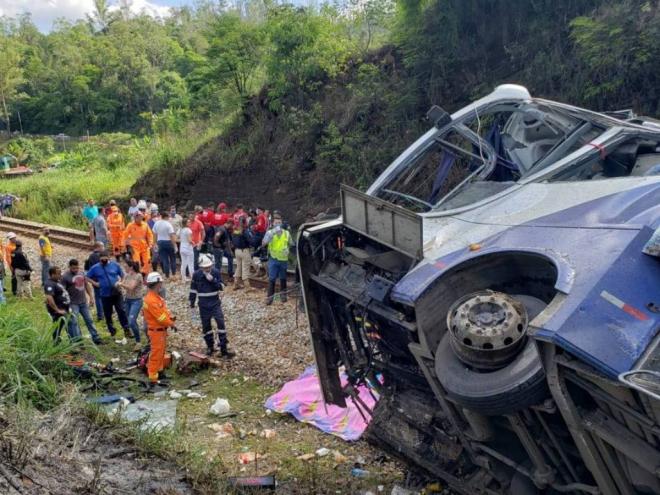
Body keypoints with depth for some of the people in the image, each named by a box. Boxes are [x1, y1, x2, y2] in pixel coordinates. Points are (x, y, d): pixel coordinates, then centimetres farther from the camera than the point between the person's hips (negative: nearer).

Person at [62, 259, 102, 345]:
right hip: (73, 304, -6)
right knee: (75, 323, -3)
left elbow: (86, 284, 17)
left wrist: (91, 296, 15)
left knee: (89, 320, 12)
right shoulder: (65, 276, -13)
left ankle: (96, 338, 19)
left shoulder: (81, 273, 6)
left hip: (84, 302, 6)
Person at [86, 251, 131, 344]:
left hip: (117, 293, -1)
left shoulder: (115, 265, 0)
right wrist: (95, 283, -3)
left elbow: (122, 275, 12)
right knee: (108, 314, 9)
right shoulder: (95, 268, -1)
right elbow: (88, 277, 10)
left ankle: (126, 330, -3)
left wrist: (119, 282, -4)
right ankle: (112, 331, 24)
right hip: (105, 295, 1)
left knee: (121, 311, -8)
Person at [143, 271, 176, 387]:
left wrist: (170, 317, -4)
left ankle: (159, 372, 37)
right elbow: (161, 318, -25)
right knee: (156, 354, -5)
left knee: (161, 352, 22)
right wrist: (171, 324, -10)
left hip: (161, 330, 10)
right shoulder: (151, 300, -26)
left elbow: (164, 310, 14)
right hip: (156, 331, -10)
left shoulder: (156, 297, 6)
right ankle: (152, 380, -1)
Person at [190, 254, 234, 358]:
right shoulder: (196, 275, -6)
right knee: (206, 326, 9)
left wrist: (213, 280, -24)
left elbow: (221, 287, -9)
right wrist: (192, 302, 9)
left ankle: (224, 349, -7)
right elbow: (193, 289, 5)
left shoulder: (216, 272, -7)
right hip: (203, 305, 1)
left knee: (221, 323, -11)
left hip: (215, 303, -1)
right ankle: (210, 347, 28)